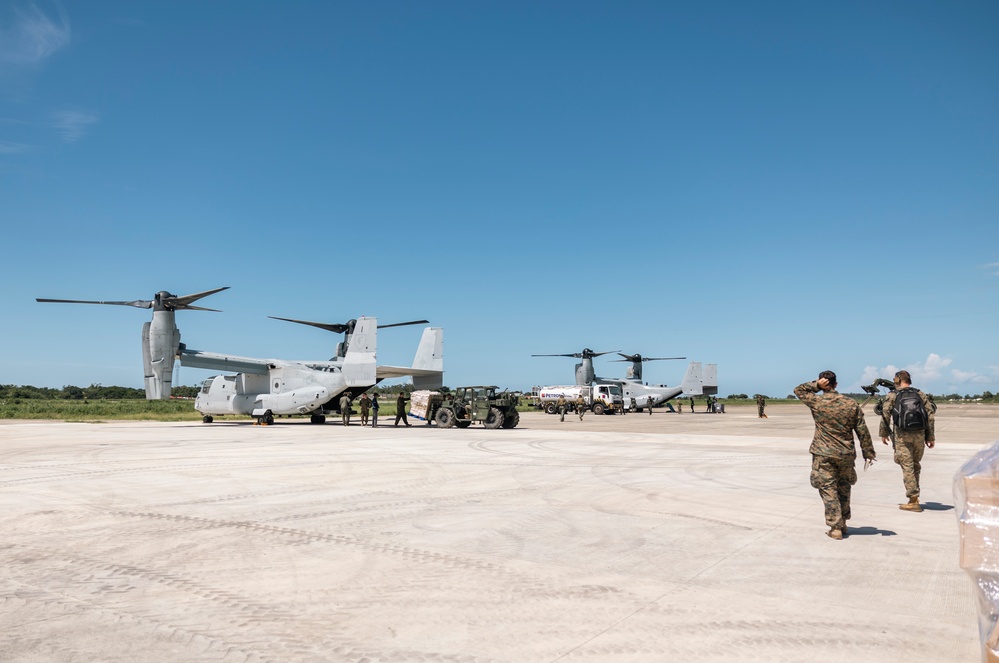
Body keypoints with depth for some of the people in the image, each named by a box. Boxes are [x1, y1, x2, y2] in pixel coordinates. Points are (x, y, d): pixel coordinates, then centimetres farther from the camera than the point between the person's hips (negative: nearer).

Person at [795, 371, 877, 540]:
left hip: (823, 454, -3)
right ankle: (843, 524, 27)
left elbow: (799, 390, 8)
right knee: (844, 488, 18)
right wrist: (869, 452, 9)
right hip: (846, 454, 3)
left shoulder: (816, 402, -10)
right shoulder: (852, 404, -1)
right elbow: (862, 431, 2)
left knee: (828, 490, 2)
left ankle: (835, 528, 1)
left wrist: (816, 385, -2)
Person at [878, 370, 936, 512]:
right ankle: (914, 494, 25)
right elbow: (930, 415, 4)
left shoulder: (893, 396, 0)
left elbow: (885, 415, -4)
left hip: (902, 435, -3)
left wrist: (884, 433, 8)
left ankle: (914, 501, -4)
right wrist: (930, 437, 7)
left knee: (907, 467, -2)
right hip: (920, 435, 4)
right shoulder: (921, 395, 9)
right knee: (915, 465, 18)